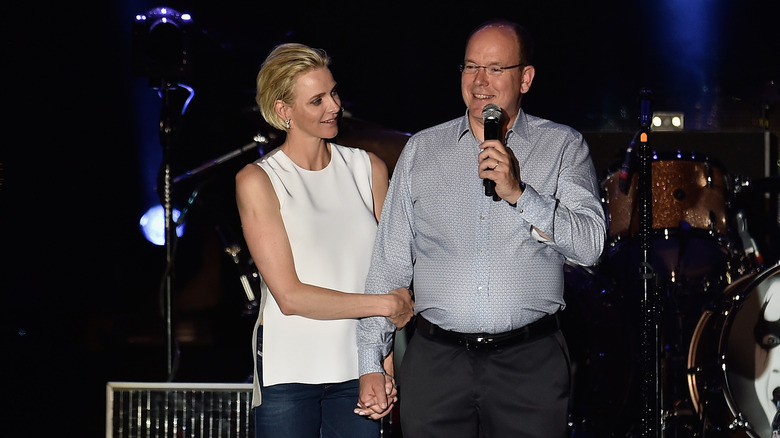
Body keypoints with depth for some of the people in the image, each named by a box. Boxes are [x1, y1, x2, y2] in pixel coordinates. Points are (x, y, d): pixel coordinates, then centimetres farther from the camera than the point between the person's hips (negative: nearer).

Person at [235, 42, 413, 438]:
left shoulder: (368, 169, 7)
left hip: (357, 370, 3)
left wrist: (386, 366, -6)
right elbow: (290, 296, -9)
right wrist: (385, 305, -7)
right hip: (288, 373, -3)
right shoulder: (257, 181, -3)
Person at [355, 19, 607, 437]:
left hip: (530, 366, -1)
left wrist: (518, 194, -19)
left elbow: (590, 245, -7)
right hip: (435, 362, 2)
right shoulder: (421, 149, 11)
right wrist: (370, 364, 5)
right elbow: (389, 262, 10)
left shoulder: (562, 147, 5)